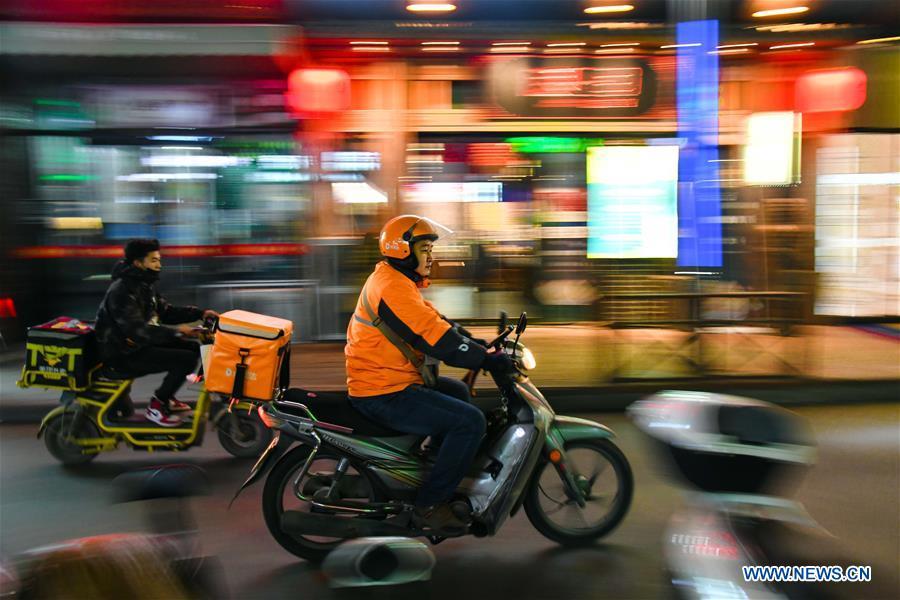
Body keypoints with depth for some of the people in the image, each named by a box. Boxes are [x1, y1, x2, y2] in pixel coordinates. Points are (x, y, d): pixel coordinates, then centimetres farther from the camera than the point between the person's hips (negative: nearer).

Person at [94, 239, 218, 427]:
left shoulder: (143, 285, 9)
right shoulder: (122, 291, -22)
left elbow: (165, 311, 12)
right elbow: (137, 329, -31)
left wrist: (200, 313, 0)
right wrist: (175, 332, -36)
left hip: (140, 343, 10)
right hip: (123, 355, -10)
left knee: (192, 348, 9)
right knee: (186, 359, -19)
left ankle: (166, 398, 19)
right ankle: (156, 407, -5)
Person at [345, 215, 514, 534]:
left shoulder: (394, 281, 15)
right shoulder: (393, 287, -19)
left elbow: (437, 322, 17)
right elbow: (438, 341, -25)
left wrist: (478, 344, 8)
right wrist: (489, 359, -20)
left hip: (390, 382, 11)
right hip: (385, 395, -11)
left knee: (458, 392, 28)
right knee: (470, 421, -17)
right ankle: (430, 504, -9)